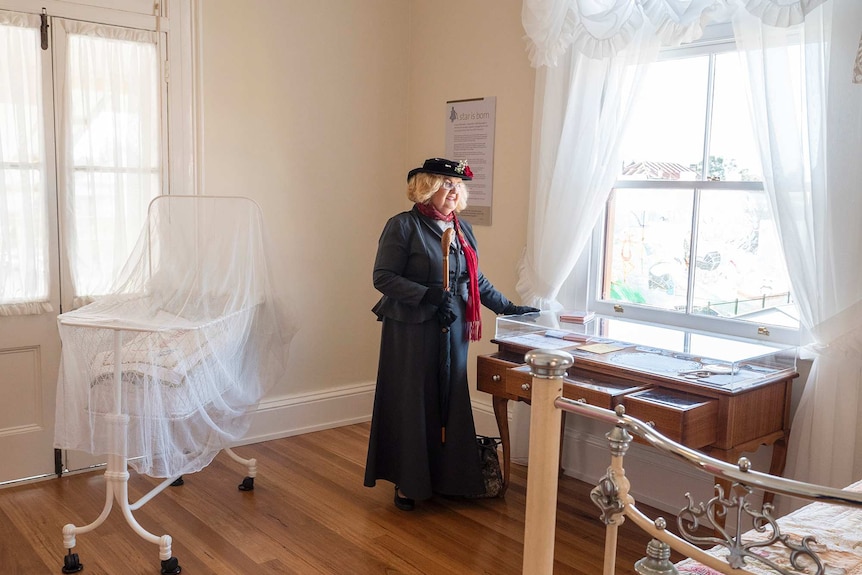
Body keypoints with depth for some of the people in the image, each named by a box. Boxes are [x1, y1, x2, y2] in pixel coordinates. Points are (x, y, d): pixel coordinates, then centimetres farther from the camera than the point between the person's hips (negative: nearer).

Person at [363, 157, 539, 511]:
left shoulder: (462, 229, 12)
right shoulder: (403, 226, -7)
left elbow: (476, 280, 19)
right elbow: (383, 277, -12)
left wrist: (507, 307, 16)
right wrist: (426, 294, -22)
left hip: (452, 331, 6)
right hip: (411, 332, -5)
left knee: (449, 402, 8)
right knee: (411, 403, 0)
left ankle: (445, 478, 21)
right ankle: (407, 482, 14)